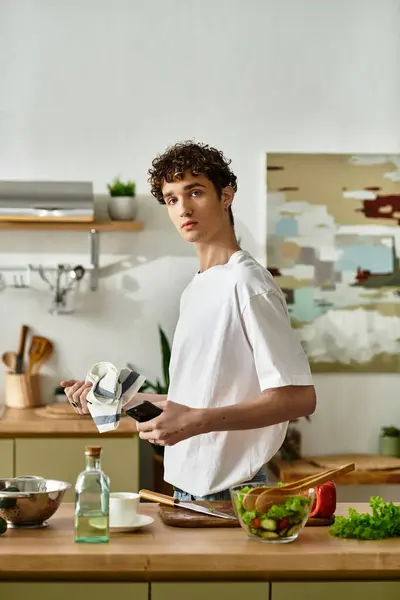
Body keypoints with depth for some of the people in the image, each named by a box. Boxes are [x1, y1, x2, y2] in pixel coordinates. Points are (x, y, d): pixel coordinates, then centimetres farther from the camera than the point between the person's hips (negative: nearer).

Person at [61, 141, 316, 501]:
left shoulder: (247, 284, -15)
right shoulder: (195, 291, 12)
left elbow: (299, 397, -20)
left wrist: (197, 421, -27)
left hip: (230, 494, -7)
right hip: (188, 487, 7)